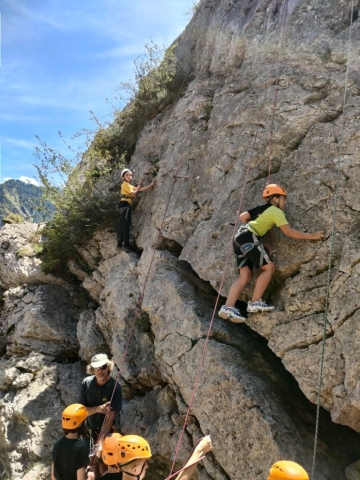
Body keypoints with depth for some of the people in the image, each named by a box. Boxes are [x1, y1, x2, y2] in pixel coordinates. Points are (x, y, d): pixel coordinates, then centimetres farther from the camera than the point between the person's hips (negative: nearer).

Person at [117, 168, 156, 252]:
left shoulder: (129, 186, 25)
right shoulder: (125, 184, -4)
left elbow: (140, 189, 17)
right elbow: (134, 194, -12)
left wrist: (150, 185, 12)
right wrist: (139, 186, 0)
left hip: (123, 205, 10)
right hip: (124, 204, -10)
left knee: (122, 225, 9)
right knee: (126, 224, -12)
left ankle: (120, 243, 13)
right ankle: (126, 244, -14)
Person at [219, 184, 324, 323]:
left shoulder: (261, 208, 24)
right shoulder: (276, 211, 1)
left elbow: (242, 217, 25)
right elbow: (289, 232, -4)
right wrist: (311, 236, 1)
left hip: (240, 237, 9)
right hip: (249, 238, -9)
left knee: (245, 276, 3)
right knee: (269, 267, -2)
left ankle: (228, 307, -8)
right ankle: (255, 303, -3)